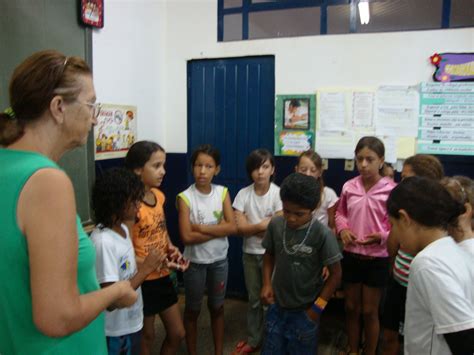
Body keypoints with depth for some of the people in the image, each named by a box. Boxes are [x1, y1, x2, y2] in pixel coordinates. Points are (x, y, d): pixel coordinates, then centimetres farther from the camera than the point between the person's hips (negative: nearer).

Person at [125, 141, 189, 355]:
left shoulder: (158, 195, 0)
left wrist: (171, 248, -4)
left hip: (163, 277, 7)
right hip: (143, 281, -7)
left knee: (177, 333, 18)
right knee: (146, 337, 14)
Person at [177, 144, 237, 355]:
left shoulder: (222, 192, -6)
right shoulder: (185, 197, -15)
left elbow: (232, 227, -15)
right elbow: (187, 237, -22)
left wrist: (200, 227, -22)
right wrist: (218, 229, -19)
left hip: (219, 260, 3)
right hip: (195, 262, -2)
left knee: (217, 307, 19)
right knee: (192, 310, 15)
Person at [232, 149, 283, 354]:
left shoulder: (278, 194, -13)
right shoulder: (243, 194, -6)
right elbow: (240, 228, -11)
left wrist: (252, 228, -11)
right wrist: (263, 225, -17)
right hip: (250, 254, 3)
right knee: (254, 299, 17)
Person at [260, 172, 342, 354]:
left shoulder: (322, 234, -22)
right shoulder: (275, 224, -11)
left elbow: (335, 274, -11)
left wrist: (317, 307, -9)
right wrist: (267, 284, -4)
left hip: (304, 311, -3)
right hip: (276, 306, 3)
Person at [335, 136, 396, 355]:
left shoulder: (390, 190, -15)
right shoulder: (349, 187, -3)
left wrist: (381, 237, -25)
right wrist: (343, 229, -7)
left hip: (376, 260, -4)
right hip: (351, 256, 4)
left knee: (370, 311, 12)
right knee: (351, 308, 18)